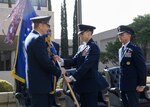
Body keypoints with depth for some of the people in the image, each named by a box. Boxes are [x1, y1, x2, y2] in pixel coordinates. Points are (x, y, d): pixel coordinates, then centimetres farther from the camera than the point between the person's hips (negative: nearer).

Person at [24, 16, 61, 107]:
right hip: (40, 84, -10)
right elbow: (45, 62, -22)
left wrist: (52, 58, 8)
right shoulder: (38, 39, -18)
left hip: (37, 82, 10)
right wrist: (59, 72, -10)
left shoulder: (30, 37, 14)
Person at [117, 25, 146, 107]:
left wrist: (142, 84, -16)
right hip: (123, 86, 8)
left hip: (133, 85, -7)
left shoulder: (135, 49, -10)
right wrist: (121, 84, 16)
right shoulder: (120, 50, 15)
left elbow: (142, 67, -13)